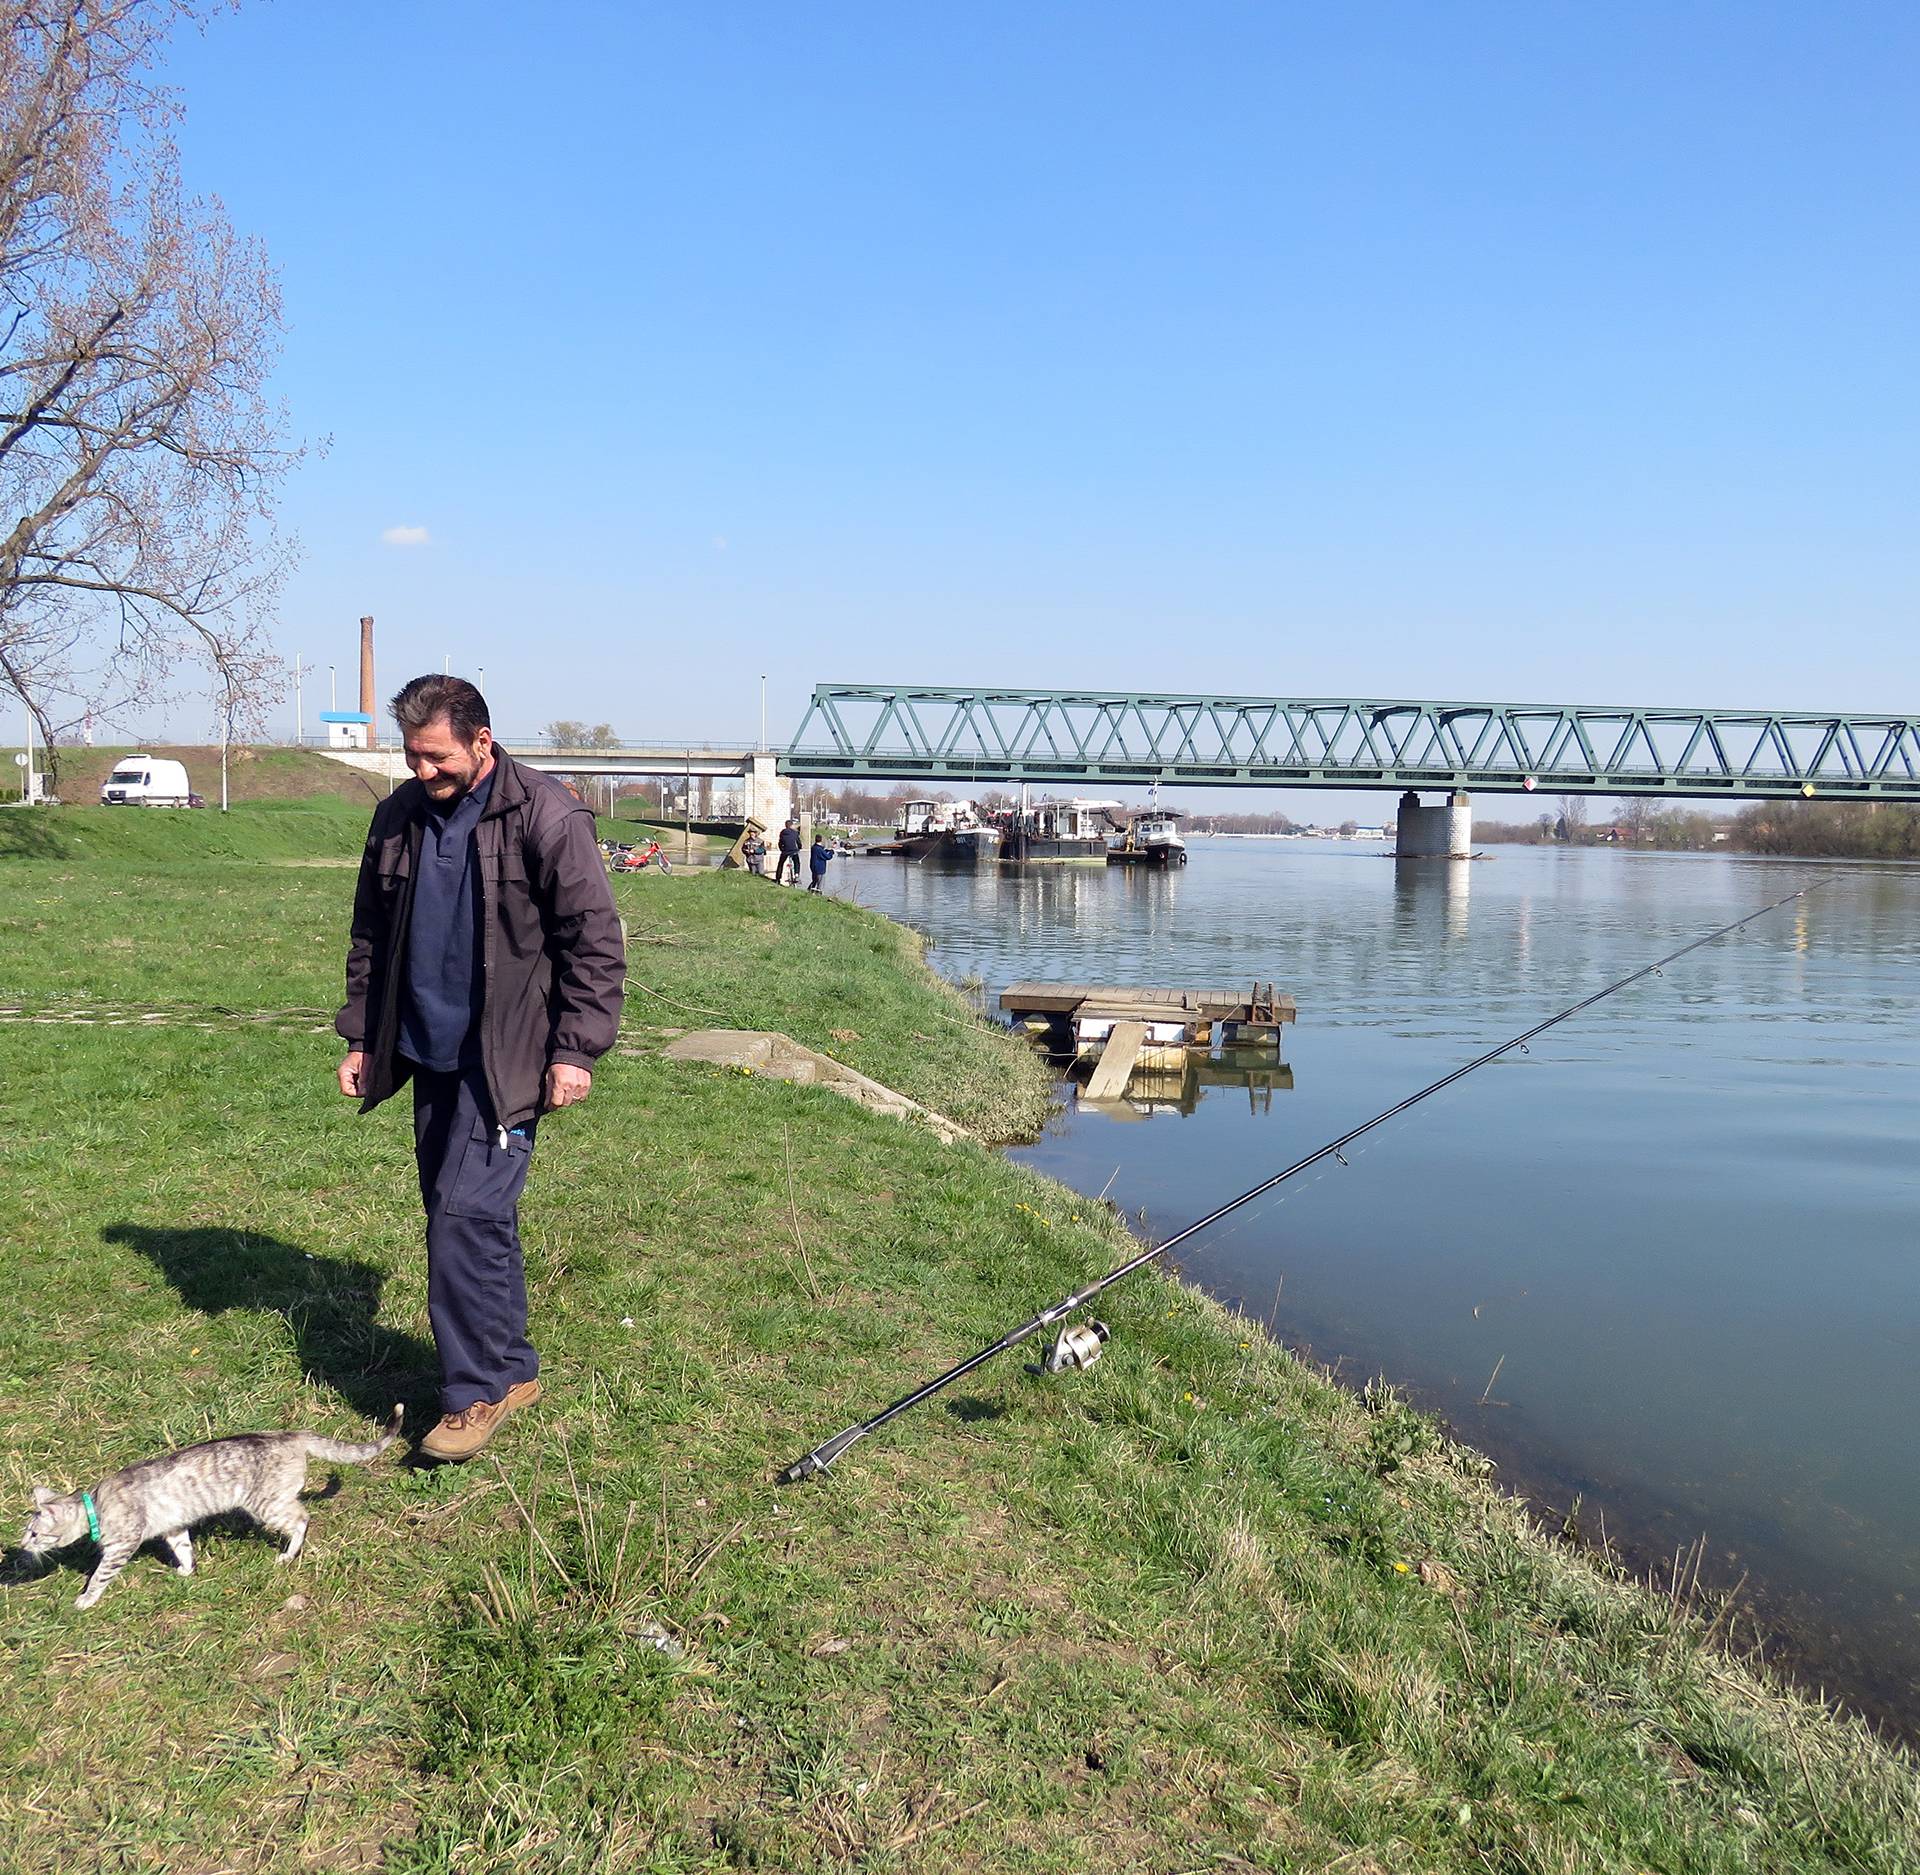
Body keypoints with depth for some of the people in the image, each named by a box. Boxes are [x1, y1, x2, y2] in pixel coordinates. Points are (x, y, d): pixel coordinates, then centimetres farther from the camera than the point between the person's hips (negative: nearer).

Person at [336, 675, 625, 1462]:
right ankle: (513, 1371, 27)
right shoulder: (399, 815, 7)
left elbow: (595, 941, -11)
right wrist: (361, 1037, 14)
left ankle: (477, 1392, 1)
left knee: (467, 1213, -12)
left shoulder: (545, 817, -12)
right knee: (459, 1217, 12)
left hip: (506, 1058, -7)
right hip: (430, 1052, 7)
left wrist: (575, 1050, -14)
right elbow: (371, 937, 17)